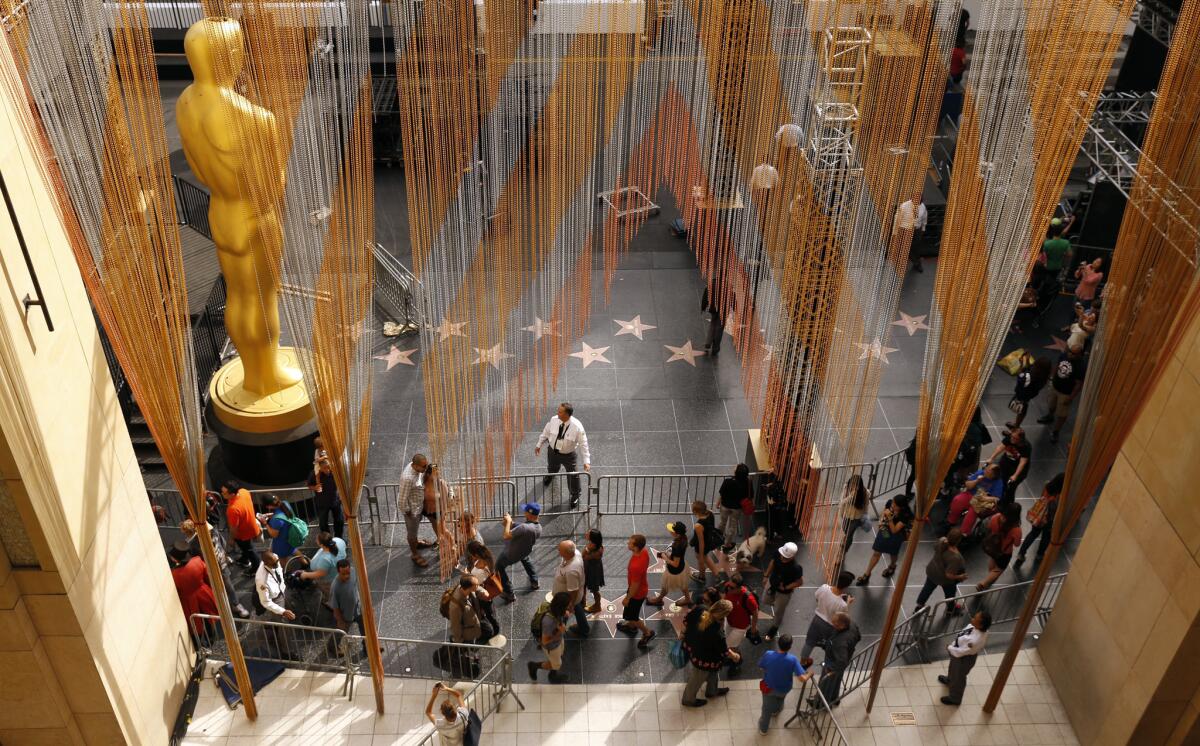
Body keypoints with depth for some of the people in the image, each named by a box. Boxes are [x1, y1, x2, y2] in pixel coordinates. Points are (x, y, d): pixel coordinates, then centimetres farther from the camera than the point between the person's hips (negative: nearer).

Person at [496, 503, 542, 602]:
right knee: (525, 560, 40)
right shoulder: (539, 528, -17)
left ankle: (509, 594, 23)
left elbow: (507, 536, -35)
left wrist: (508, 522, -21)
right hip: (525, 552, 6)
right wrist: (511, 523, -9)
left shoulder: (525, 527, -43)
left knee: (499, 567, 20)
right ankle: (534, 582, 50)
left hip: (510, 555, -6)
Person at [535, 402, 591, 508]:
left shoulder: (577, 426, -32)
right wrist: (539, 445, 9)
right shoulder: (554, 420, -22)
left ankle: (575, 496, 45)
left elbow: (583, 444, -23)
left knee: (573, 476, 15)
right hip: (553, 451, 3)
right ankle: (550, 476, 72)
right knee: (552, 468, 32)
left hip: (569, 455, -3)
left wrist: (586, 461, -24)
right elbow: (546, 432, -2)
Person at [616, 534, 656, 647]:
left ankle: (647, 633, 33)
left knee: (630, 615, 16)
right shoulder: (644, 552, -18)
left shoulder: (636, 566, -43)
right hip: (641, 586, 8)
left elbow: (634, 586, -29)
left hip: (637, 592, -8)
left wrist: (627, 598, -12)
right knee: (632, 611, 32)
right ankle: (631, 625, 58)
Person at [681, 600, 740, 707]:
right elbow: (724, 651, -21)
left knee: (713, 671, 33)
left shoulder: (700, 610, -26)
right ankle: (689, 700, 52)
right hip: (703, 659, -7)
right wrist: (735, 656, 0)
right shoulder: (717, 633, -40)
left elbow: (686, 620, -7)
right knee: (697, 678, 24)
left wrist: (685, 632, 13)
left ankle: (712, 691, 60)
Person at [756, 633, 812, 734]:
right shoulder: (792, 659, -34)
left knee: (767, 708, 27)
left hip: (769, 687, 0)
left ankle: (763, 728, 49)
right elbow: (803, 678, -34)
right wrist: (809, 674, -12)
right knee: (780, 696, 39)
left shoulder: (768, 654, -31)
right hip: (784, 689, 0)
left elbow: (761, 667, -11)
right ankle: (776, 710, 67)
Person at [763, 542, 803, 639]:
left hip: (784, 592, -4)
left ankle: (774, 628, 49)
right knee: (766, 600, 30)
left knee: (778, 612, 19)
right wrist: (766, 575, 4)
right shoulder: (778, 556, -26)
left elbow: (800, 582, -22)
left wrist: (785, 587, -19)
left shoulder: (796, 568, -39)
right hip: (771, 583, 5)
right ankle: (776, 603, 64)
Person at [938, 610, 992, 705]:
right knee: (953, 668, 37)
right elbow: (964, 633, -1)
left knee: (958, 678, 22)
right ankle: (949, 680, 70)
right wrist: (954, 644, -2)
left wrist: (949, 647, -15)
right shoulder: (975, 627, -23)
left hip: (964, 659, -7)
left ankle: (954, 699, 50)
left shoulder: (975, 640, -45)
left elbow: (960, 652, -32)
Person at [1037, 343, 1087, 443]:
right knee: (1052, 404, 32)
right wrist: (1052, 377, 11)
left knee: (1061, 414, 11)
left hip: (1066, 393, -6)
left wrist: (1070, 397, -19)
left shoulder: (1082, 367, -32)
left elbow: (1079, 384, -24)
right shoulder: (1064, 355, -16)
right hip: (1055, 386, 6)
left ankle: (1055, 432, 30)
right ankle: (1050, 416, 61)